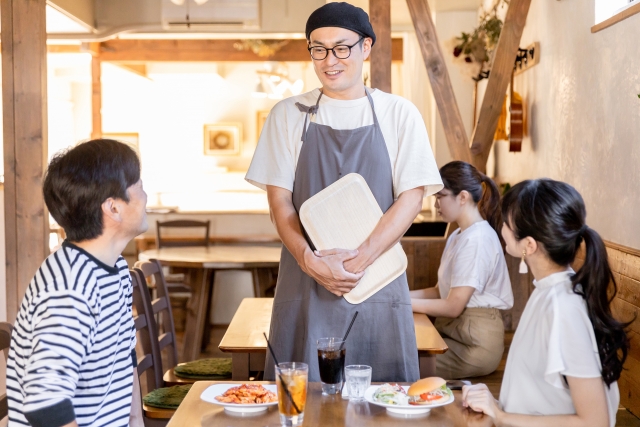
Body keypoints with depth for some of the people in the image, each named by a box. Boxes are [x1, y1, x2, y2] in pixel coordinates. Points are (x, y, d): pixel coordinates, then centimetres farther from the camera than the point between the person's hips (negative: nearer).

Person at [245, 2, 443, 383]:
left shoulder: (399, 115, 5)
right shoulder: (288, 115, 7)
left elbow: (412, 197, -2)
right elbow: (280, 200, 2)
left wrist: (361, 258, -15)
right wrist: (311, 262, -15)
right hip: (306, 281, 1)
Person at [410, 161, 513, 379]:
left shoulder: (477, 240, -15)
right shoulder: (457, 237, 16)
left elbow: (453, 306, -16)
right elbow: (440, 290, 14)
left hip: (475, 342, -8)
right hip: (453, 330, 9)